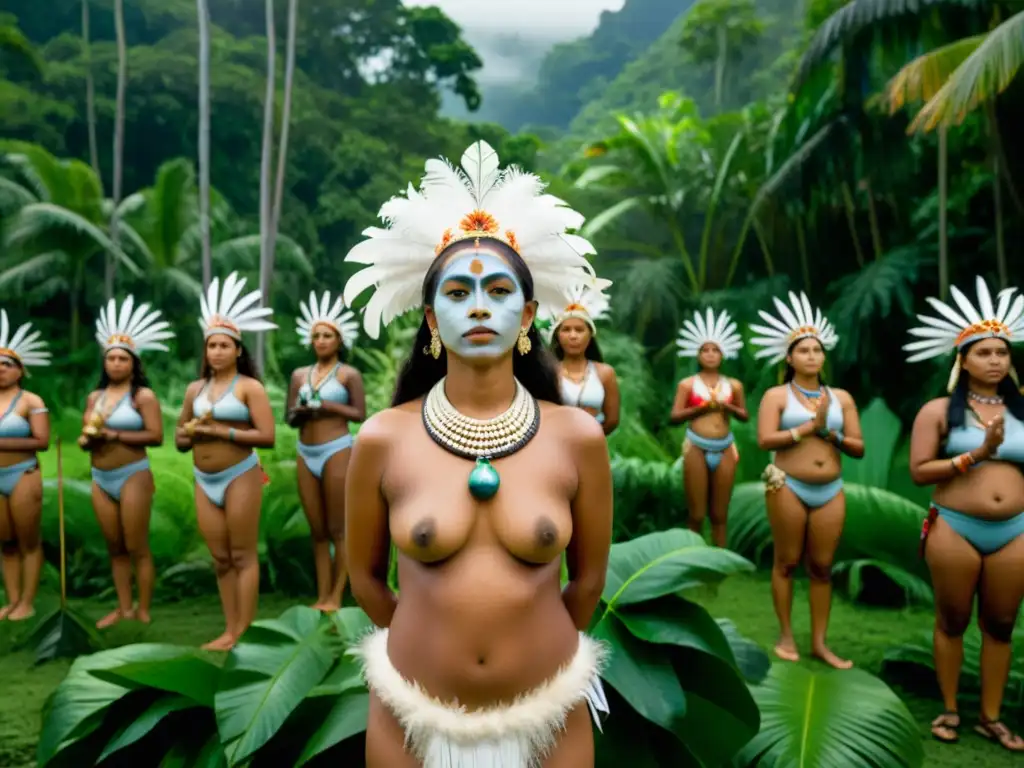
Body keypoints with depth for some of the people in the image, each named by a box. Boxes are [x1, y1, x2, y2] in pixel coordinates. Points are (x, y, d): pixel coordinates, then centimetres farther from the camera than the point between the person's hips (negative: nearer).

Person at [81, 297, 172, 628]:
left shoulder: (143, 395, -6)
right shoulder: (94, 397, 11)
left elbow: (156, 436, -16)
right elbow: (84, 436, 17)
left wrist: (113, 434, -16)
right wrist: (87, 439, -7)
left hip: (133, 475, -6)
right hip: (100, 479, 6)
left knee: (137, 548, -1)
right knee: (115, 548, 11)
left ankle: (143, 611, 7)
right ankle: (124, 607, 19)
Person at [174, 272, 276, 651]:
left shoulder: (249, 387, -6)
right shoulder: (195, 388, 11)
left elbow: (267, 436, -15)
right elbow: (179, 438, 18)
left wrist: (221, 431, -18)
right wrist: (193, 430, -4)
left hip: (239, 476, -6)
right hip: (205, 481, 6)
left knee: (243, 556, -1)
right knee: (221, 559, 9)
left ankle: (244, 633, 4)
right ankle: (229, 630, 15)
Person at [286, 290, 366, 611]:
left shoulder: (349, 374, 0)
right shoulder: (299, 375, 13)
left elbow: (360, 414, -5)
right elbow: (290, 417, 11)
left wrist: (328, 406, -15)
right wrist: (300, 411, -10)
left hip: (336, 451, -5)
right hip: (306, 455, 5)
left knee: (338, 529, -2)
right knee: (317, 531, 7)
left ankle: (336, 597, 2)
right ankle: (322, 596, 11)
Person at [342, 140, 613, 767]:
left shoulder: (579, 437, -10)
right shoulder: (382, 440, -10)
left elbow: (589, 578, 2)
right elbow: (364, 575, 4)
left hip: (549, 715, 0)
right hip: (413, 713, 0)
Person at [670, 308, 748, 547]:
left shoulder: (733, 385, 11)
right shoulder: (687, 384, 3)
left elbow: (744, 415, 14)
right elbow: (674, 417, -3)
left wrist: (728, 407, -5)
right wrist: (701, 407, -14)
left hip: (725, 449, 3)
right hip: (697, 448, -2)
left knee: (719, 514, 6)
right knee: (696, 514, 0)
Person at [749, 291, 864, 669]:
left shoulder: (841, 397, 9)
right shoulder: (776, 395, -1)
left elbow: (858, 447, 6)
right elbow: (765, 440, -15)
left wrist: (828, 432, -10)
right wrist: (808, 427, -13)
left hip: (831, 491, 3)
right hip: (788, 487, -3)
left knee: (822, 567, 7)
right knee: (787, 562, 6)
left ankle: (819, 642, 16)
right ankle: (786, 634, 18)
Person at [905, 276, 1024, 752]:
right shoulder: (939, 410, -4)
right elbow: (919, 471, -11)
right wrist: (975, 455, -16)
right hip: (954, 530, -3)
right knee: (952, 621, 10)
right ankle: (950, 710, 25)